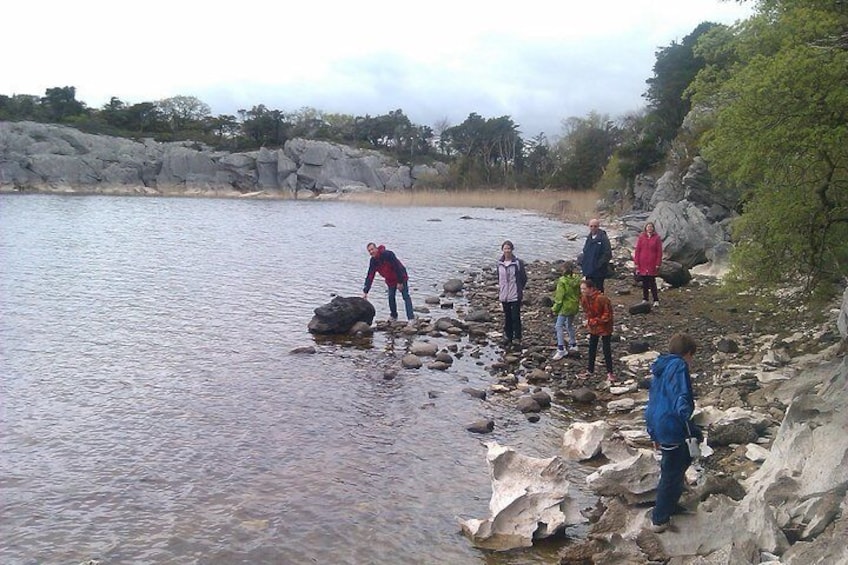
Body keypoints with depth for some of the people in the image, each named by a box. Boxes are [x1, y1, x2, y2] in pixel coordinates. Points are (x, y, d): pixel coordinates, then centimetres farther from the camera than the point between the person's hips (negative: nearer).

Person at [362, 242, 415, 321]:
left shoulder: (387, 254, -28)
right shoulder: (373, 261, -6)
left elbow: (398, 267, -26)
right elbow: (369, 277, -5)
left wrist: (400, 282, -24)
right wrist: (365, 291, -12)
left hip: (401, 278, -7)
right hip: (390, 281, 7)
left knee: (406, 297, -11)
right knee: (391, 297, 5)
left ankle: (411, 318, -18)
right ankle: (394, 316, 23)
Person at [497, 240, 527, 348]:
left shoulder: (518, 262, -9)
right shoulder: (499, 263, 4)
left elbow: (524, 278, -2)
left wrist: (520, 290, -2)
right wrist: (500, 289, 10)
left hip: (515, 295, -4)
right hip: (504, 295, 4)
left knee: (515, 317, -2)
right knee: (507, 317, 13)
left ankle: (517, 338, 8)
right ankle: (508, 337, 23)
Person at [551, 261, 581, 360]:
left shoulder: (562, 281, -19)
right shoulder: (577, 279, -1)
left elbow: (559, 296, -16)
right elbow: (579, 293, 9)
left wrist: (555, 308, -6)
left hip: (565, 307, -7)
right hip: (574, 306, 7)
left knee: (559, 326, -4)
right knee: (570, 325, 23)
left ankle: (561, 350, -12)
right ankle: (573, 345, 33)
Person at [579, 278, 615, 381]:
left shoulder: (602, 299, -29)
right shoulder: (583, 298, -7)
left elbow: (607, 315, -24)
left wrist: (591, 321, -25)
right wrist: (587, 321, -7)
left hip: (604, 328, -7)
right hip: (593, 328, 7)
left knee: (606, 350, 2)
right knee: (592, 349, 17)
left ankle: (610, 373, 16)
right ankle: (590, 371, 31)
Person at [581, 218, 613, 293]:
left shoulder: (603, 239, -15)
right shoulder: (589, 238, 9)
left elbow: (608, 254, -18)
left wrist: (599, 264, -20)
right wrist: (582, 262, 8)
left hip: (598, 272, -7)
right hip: (588, 270, 7)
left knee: (598, 289, 1)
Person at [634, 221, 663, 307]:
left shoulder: (657, 238, 0)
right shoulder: (641, 237, 3)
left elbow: (659, 252, 0)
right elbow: (637, 250, 4)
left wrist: (658, 264, -6)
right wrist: (637, 263, -1)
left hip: (652, 265, -2)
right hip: (643, 264, 2)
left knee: (652, 282, -1)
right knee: (644, 282, 8)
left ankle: (656, 300, 5)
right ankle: (645, 299, 17)